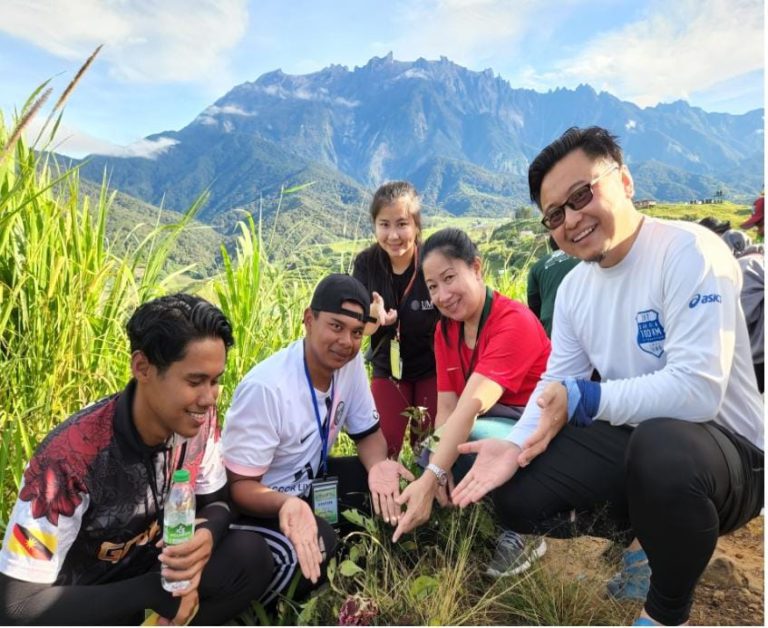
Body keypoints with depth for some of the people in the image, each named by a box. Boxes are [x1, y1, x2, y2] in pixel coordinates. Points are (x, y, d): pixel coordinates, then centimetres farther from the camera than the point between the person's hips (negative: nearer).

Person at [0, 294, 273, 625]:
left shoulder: (197, 420, -16)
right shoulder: (70, 454, -30)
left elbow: (216, 501, -1)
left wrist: (207, 536, -25)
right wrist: (151, 591, -28)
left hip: (153, 569, 5)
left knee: (252, 556, -20)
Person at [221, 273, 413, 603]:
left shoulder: (351, 362, -11)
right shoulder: (265, 388, -31)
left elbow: (368, 433, 1)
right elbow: (240, 485, -24)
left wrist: (378, 465, -22)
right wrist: (287, 504, -45)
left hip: (306, 483, 7)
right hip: (255, 501, -6)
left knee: (392, 483, -11)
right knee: (315, 544, -32)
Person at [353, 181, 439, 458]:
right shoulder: (366, 263, -13)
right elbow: (361, 328, -12)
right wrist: (374, 314, -35)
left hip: (433, 368, -2)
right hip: (389, 369, 2)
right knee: (382, 446, 2)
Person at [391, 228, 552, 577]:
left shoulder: (515, 322, -24)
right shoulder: (445, 328, -2)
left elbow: (471, 405, -35)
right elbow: (446, 407, -7)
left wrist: (429, 479, -41)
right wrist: (439, 465, -26)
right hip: (490, 428, 7)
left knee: (471, 437, -33)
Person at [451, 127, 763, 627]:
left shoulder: (689, 251, -21)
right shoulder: (573, 286, 2)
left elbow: (698, 389, -30)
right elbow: (558, 383, 1)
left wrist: (584, 399, -26)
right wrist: (516, 445, -15)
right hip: (633, 441, 7)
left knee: (659, 445, -40)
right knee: (515, 496, -3)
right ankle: (649, 534, 20)